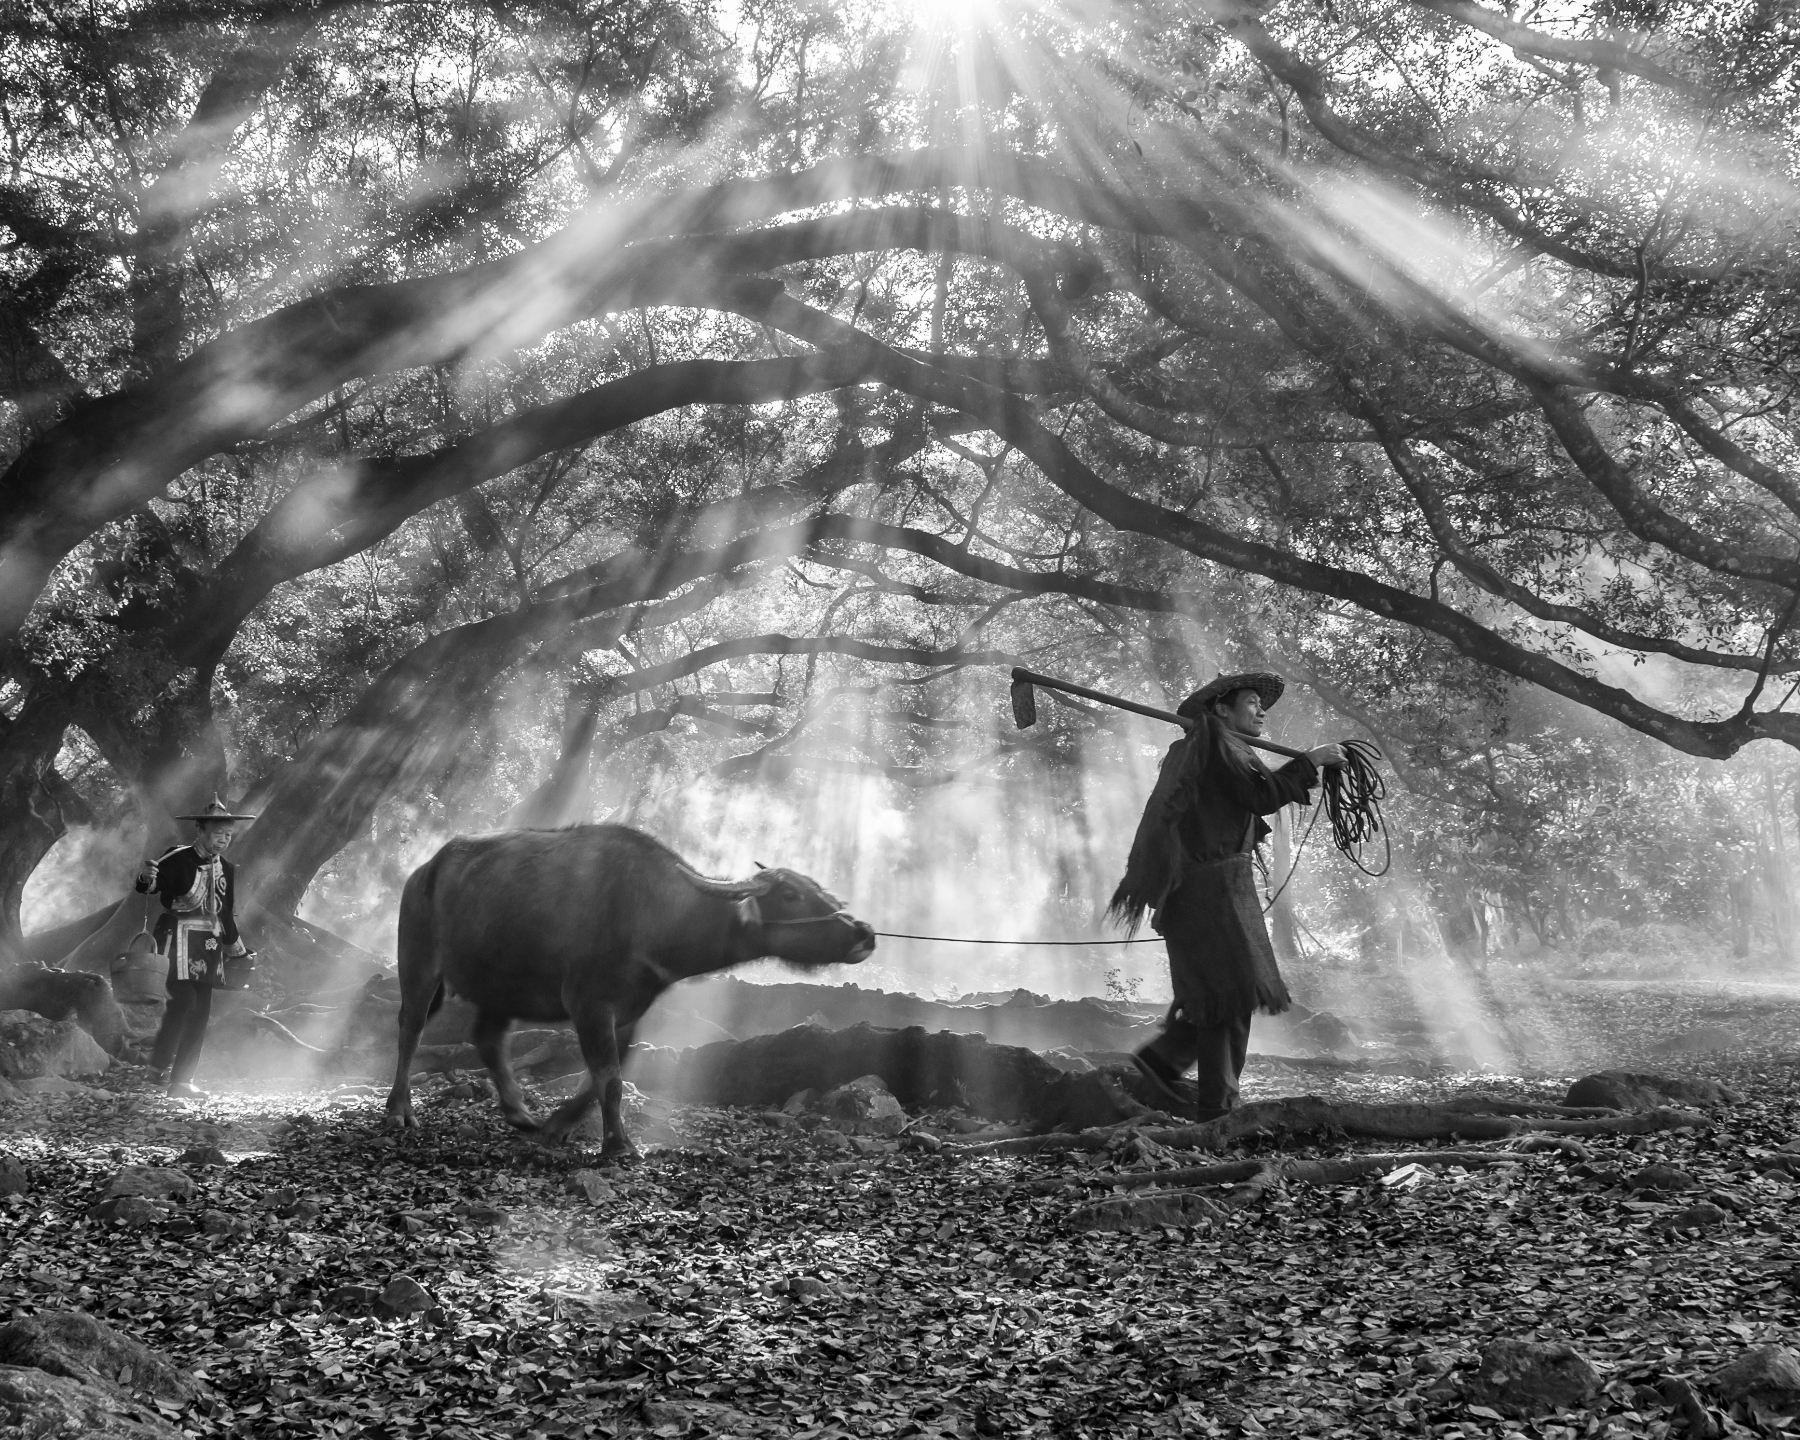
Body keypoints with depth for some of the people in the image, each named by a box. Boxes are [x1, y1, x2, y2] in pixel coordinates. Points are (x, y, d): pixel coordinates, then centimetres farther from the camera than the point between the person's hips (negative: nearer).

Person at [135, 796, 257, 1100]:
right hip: (178, 939, -6)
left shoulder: (226, 870, 14)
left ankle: (181, 1081, 7)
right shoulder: (178, 859, -7)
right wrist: (147, 878, -41)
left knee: (200, 1014, 2)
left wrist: (240, 952, 25)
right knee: (183, 1000, -21)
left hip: (209, 945, 6)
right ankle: (160, 1065, -4)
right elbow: (148, 887, -18)